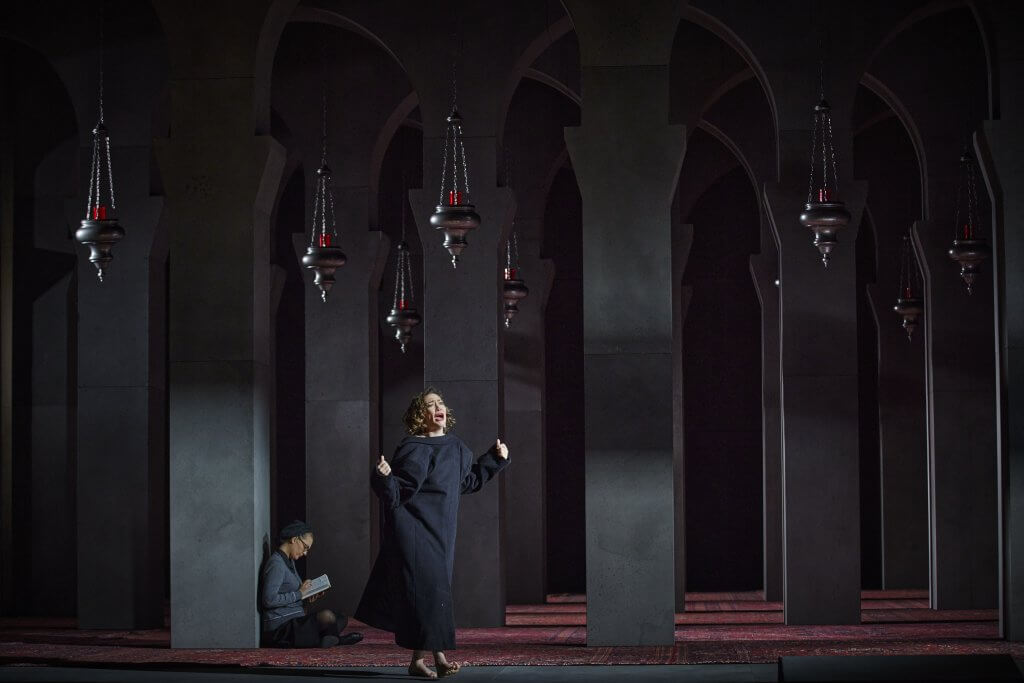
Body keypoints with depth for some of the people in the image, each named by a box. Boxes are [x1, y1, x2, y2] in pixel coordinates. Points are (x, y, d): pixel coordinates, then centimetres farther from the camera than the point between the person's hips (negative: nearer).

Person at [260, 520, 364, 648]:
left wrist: (308, 597, 6)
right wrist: (299, 593, -16)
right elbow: (269, 600, -24)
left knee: (343, 619, 13)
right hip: (279, 628, -10)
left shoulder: (289, 562, 17)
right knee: (327, 616, -25)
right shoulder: (276, 563, -15)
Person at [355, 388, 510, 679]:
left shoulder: (456, 447, 10)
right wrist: (383, 477, -37)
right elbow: (396, 492, -17)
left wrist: (495, 458, 21)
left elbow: (470, 480, 25)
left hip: (441, 533, 7)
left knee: (433, 590, 5)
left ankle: (419, 659, 10)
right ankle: (436, 655, -5)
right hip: (414, 531, -7)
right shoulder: (413, 450, -12)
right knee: (426, 589, -10)